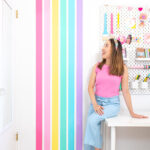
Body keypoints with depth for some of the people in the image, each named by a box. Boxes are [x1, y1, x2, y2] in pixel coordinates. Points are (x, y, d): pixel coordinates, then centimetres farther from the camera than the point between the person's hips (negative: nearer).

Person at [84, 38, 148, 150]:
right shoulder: (97, 66, 4)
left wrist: (132, 113, 4)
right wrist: (95, 104, -12)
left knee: (92, 120, -27)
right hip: (97, 101, 3)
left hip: (112, 103, -3)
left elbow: (125, 91, 2)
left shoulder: (122, 68, -2)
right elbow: (90, 87, 2)